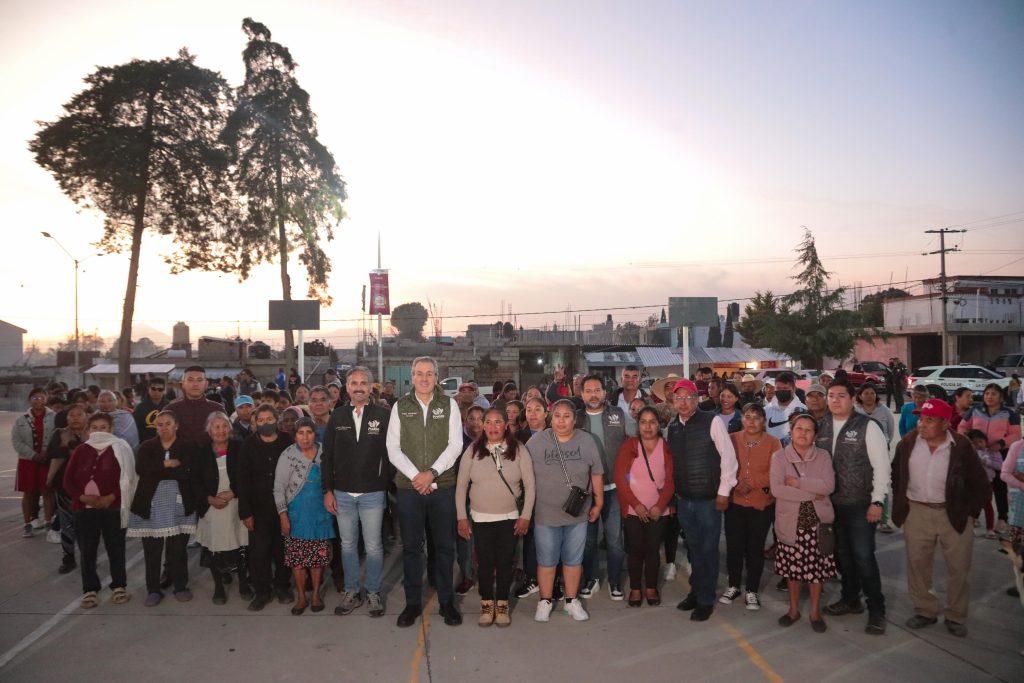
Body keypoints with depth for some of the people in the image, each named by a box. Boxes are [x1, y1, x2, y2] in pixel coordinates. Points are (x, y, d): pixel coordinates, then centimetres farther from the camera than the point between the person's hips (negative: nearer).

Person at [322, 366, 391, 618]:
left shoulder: (383, 415, -4)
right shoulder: (337, 417, 5)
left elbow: (391, 453, -5)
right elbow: (327, 457, 6)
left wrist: (388, 486, -8)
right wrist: (328, 490, 2)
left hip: (373, 493, -3)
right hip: (342, 493, 3)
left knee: (373, 547, 5)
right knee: (347, 545, 13)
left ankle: (373, 592, 23)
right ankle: (351, 591, 28)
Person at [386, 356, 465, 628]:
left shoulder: (449, 405, 3)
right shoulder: (400, 407, 4)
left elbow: (455, 445, -3)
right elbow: (393, 447, 0)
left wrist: (431, 473, -14)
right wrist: (415, 476, -11)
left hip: (443, 486, 0)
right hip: (409, 486, 0)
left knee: (445, 545, 7)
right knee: (411, 546, 8)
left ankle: (447, 602, 20)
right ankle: (412, 603, 20)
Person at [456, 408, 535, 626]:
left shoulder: (519, 451, -3)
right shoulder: (472, 451, -2)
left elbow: (529, 485, -1)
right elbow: (461, 486, 2)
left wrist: (526, 516, -4)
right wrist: (462, 517, -1)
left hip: (509, 518, 0)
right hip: (480, 518, 0)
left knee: (505, 563, 8)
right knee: (485, 563, 6)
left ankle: (502, 605, 24)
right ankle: (486, 605, 23)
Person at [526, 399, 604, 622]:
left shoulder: (587, 441, -2)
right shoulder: (536, 442, -6)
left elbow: (597, 474, 6)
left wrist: (598, 504, 8)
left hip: (578, 514, 1)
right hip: (545, 514, -1)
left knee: (573, 560, 13)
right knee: (546, 560, 9)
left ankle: (572, 601, 29)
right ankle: (545, 602, 25)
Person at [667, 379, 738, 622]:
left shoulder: (712, 421, -12)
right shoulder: (671, 426, 3)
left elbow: (728, 456, -10)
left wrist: (724, 491, -10)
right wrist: (672, 493, 9)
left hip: (709, 499, -4)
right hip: (683, 499, 4)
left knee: (708, 550, 6)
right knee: (694, 548, 17)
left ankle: (706, 600, 21)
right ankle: (696, 590, 34)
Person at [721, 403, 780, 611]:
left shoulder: (773, 442, -2)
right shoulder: (731, 439, 2)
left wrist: (751, 483, -19)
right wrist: (734, 485, -16)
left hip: (762, 504, -1)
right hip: (735, 502, 1)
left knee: (755, 548, 8)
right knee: (734, 546, 8)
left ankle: (752, 591, 21)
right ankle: (733, 586, 25)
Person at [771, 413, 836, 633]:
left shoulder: (823, 456, -1)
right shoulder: (779, 456, -4)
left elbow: (828, 486, -15)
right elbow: (776, 489, -16)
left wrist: (797, 482, -17)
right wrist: (812, 493, -17)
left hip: (818, 521, 0)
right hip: (790, 522, 0)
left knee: (817, 567, 7)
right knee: (792, 567, 10)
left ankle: (815, 612, 25)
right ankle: (794, 609, 28)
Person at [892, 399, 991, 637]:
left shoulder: (961, 446, -12)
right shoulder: (908, 443, -6)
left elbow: (981, 486, -2)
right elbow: (895, 475, 8)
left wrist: (970, 512, -3)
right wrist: (900, 505, 6)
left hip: (955, 514, -2)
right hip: (917, 512, 2)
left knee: (959, 568, 8)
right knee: (917, 564, 9)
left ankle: (956, 617, 25)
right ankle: (925, 611, 25)